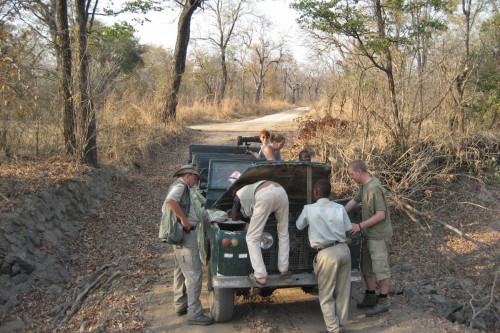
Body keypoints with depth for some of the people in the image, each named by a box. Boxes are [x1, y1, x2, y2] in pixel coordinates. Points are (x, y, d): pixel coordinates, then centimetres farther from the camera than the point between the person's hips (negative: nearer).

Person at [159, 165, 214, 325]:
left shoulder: (180, 187, 19)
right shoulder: (180, 185, -11)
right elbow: (170, 201, -30)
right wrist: (184, 219, -25)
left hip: (180, 234, 11)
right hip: (186, 234, -11)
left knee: (181, 272, 17)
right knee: (193, 274, -11)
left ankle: (181, 305, 26)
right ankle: (194, 313, -10)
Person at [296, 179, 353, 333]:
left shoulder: (309, 209, -2)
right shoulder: (339, 208, 6)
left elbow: (299, 226, 14)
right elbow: (348, 230, 11)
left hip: (327, 253, -4)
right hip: (344, 249, 5)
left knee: (326, 295, 7)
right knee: (343, 292, 15)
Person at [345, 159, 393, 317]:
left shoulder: (374, 188, -23)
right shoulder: (364, 186, 5)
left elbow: (380, 215, -24)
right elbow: (353, 201, 14)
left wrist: (360, 226, -21)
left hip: (379, 235, -10)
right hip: (369, 234, 10)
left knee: (380, 267, 2)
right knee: (366, 267, 17)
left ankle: (383, 301, 13)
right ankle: (370, 297, 29)